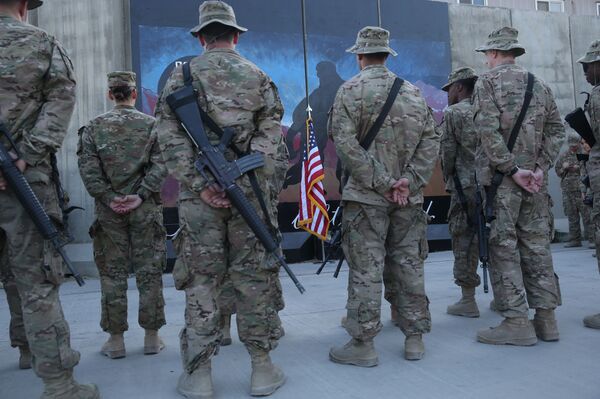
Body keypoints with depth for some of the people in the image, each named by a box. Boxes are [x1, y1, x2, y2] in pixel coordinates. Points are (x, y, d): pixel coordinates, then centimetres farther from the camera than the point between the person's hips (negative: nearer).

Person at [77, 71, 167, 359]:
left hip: (108, 211, 1)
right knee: (149, 273, 6)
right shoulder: (152, 125, 2)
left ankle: (115, 340, 14)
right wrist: (140, 196, -9)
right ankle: (151, 338, 13)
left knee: (112, 274, 8)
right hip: (145, 209, 0)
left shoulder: (94, 127, 4)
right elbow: (159, 165, -7)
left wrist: (108, 198, -4)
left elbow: (88, 169, -4)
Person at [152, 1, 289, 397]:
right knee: (255, 278, 7)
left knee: (201, 280, 7)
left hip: (200, 193, 0)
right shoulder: (258, 76, 9)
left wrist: (199, 184, -6)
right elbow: (272, 137, 0)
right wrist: (267, 192, -5)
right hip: (250, 189, 0)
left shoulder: (182, 76, 8)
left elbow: (170, 137, -3)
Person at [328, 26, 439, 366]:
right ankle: (415, 338, 18)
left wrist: (383, 183, -11)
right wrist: (409, 182, -2)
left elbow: (346, 145, -13)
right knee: (409, 266, 10)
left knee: (366, 270, -1)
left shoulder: (351, 90, -2)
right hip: (409, 198, 5)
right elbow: (431, 141, 5)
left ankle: (363, 344, 6)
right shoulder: (413, 92, 12)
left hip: (366, 197, -4)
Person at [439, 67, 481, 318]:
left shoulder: (452, 113, -3)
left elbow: (447, 151, -8)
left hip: (465, 186, -7)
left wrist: (448, 177, 5)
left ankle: (468, 301, 2)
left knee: (464, 241, -1)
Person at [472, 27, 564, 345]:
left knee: (504, 247, -2)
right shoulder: (539, 85, 15)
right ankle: (546, 318, 15)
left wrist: (512, 169, -13)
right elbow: (556, 130, 10)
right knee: (537, 245, 10)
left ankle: (516, 321, 0)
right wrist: (540, 167, 2)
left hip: (500, 178, -6)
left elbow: (488, 131, -16)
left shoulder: (488, 82, -3)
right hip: (535, 179, 6)